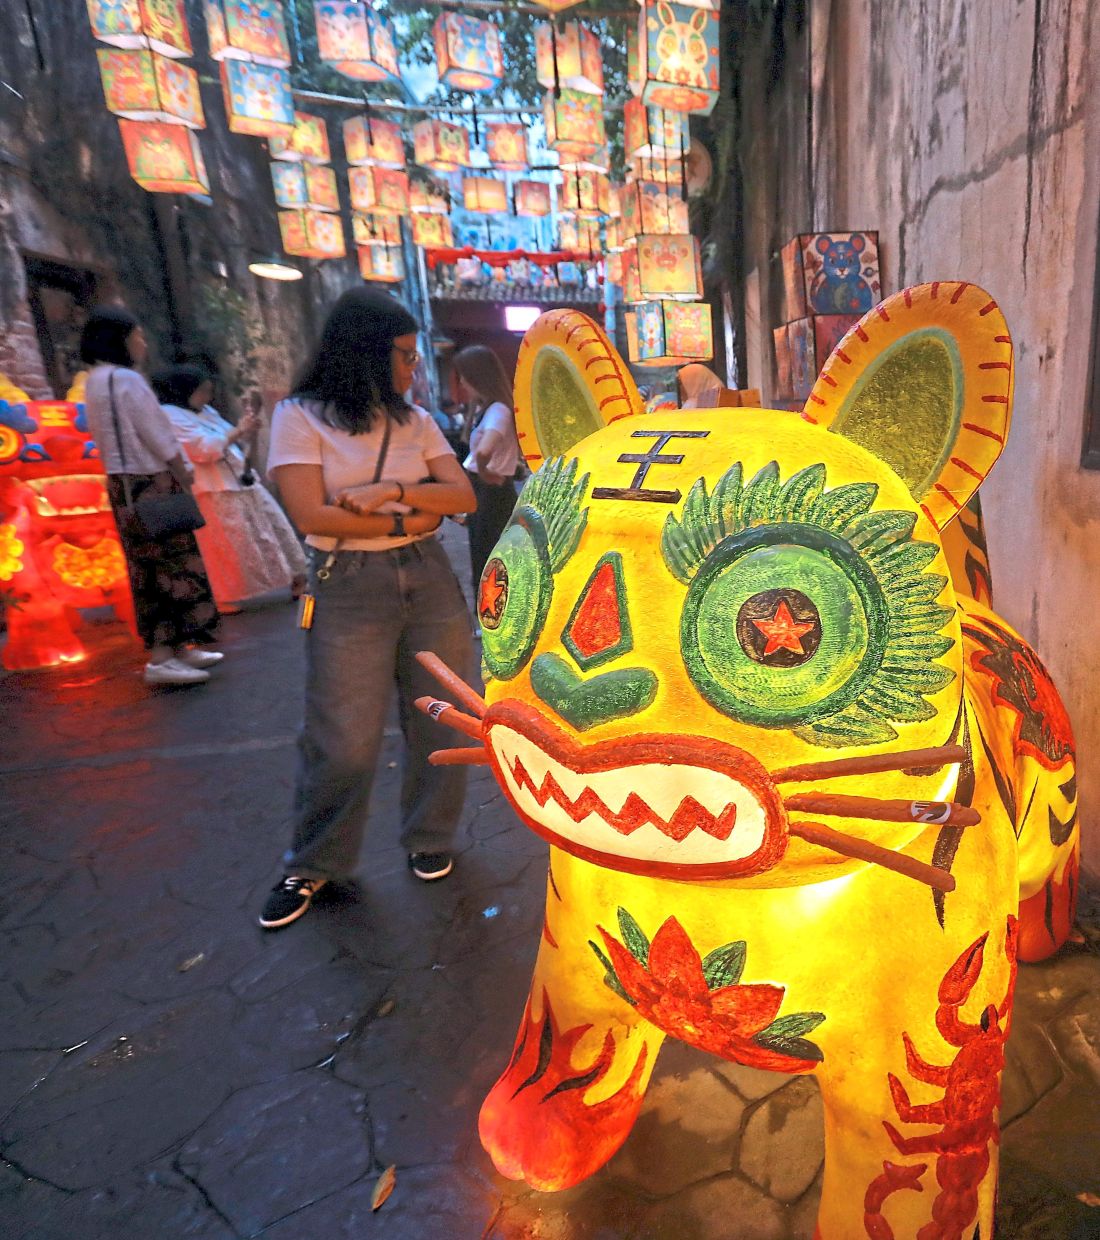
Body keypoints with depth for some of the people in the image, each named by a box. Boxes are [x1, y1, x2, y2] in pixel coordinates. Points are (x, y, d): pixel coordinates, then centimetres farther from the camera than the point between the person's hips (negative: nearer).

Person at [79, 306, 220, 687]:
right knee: (173, 568, -7)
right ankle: (162, 658, -7)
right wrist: (183, 474, -4)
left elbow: (116, 438, 15)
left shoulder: (96, 381, 15)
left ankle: (177, 647, 19)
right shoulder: (126, 379, -13)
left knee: (152, 570, 12)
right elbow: (157, 435, -15)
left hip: (123, 483, 10)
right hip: (150, 484, -9)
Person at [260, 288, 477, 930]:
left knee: (438, 722, 9)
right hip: (348, 588, -4)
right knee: (343, 740, 1)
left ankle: (430, 839, 32)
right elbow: (313, 515, -14)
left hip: (430, 579, 4)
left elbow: (464, 497, 0)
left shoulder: (416, 421, 10)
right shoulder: (301, 417, -2)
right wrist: (405, 520, -8)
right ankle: (314, 864, 25)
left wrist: (395, 488, -14)